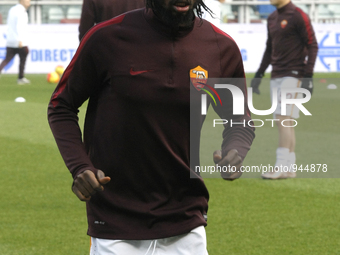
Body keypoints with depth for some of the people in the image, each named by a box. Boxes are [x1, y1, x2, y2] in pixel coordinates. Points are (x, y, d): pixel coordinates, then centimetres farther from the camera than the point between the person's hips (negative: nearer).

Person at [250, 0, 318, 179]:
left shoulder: (298, 16, -9)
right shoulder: (272, 18, 15)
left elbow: (312, 45, -11)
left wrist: (308, 76, -17)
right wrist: (259, 74, 20)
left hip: (293, 76, -8)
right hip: (276, 77, 8)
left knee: (284, 119, -14)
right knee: (284, 123, 7)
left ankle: (281, 166, -16)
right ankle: (289, 168, 9)